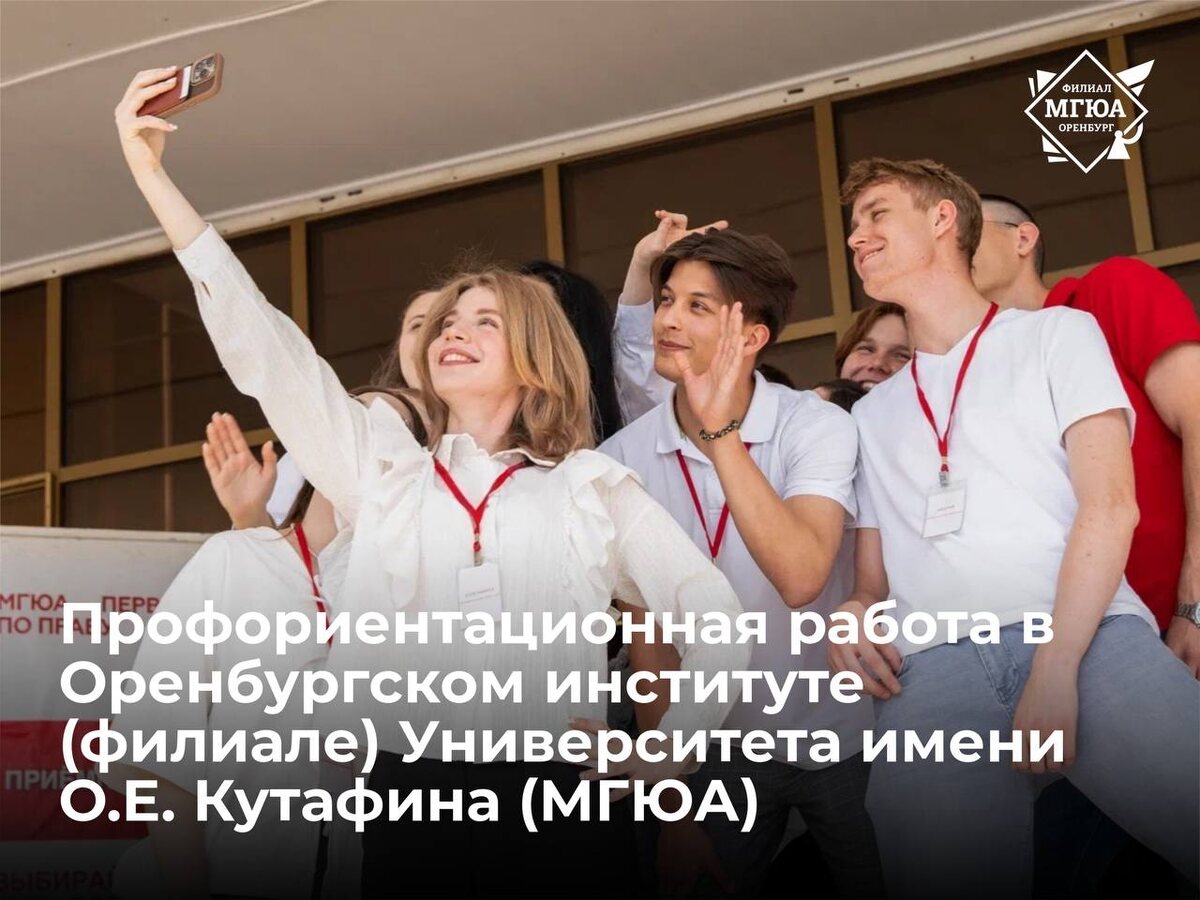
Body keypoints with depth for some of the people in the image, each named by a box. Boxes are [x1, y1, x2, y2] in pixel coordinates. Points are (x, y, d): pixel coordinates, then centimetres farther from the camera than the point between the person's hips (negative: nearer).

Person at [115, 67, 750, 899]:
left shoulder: (594, 486, 11)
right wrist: (151, 173, 5)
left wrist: (670, 753, -3)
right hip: (408, 795, 1)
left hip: (559, 798, -1)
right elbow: (261, 345, 9)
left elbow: (719, 618, 10)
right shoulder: (382, 468, 15)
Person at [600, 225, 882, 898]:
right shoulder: (622, 458, -8)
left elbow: (800, 578, -33)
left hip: (838, 737, -2)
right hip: (717, 748, 2)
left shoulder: (817, 427, -16)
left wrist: (720, 430, -34)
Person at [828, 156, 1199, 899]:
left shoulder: (1058, 334, 16)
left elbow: (1110, 506, 2)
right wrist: (856, 614, 1)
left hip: (1085, 635, -2)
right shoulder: (873, 413, 29)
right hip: (934, 665, 2)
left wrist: (1055, 671, -12)